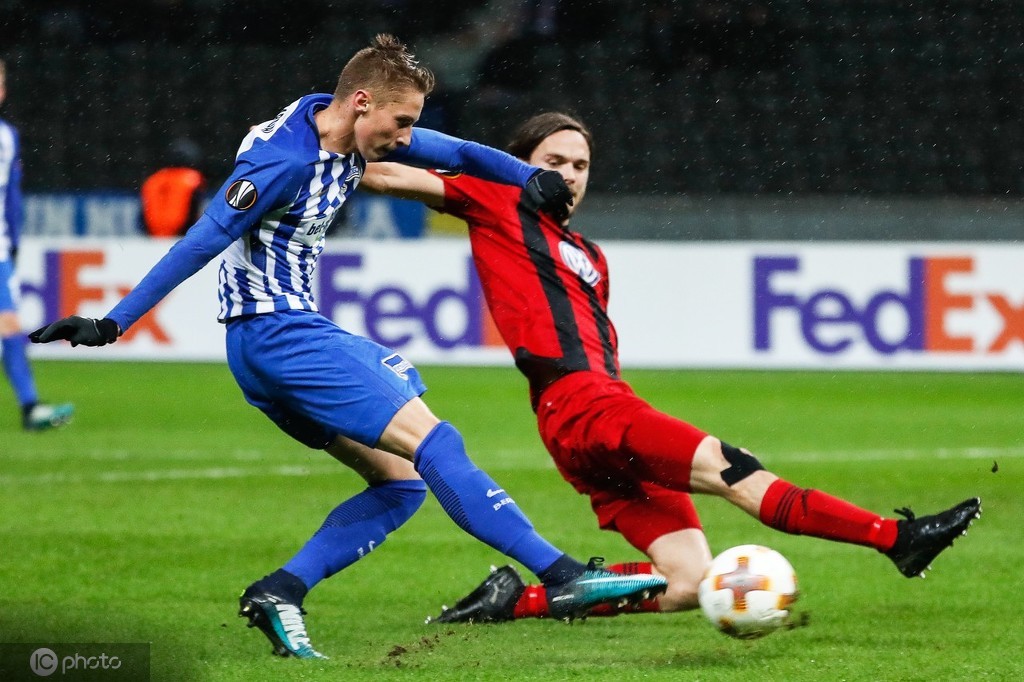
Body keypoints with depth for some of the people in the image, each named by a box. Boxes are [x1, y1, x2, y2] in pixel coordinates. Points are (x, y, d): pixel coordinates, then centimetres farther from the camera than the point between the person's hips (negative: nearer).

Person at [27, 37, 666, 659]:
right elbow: (200, 244, -20)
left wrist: (530, 177, 3)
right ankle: (563, 577, -21)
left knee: (402, 480, 3)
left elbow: (452, 152, 18)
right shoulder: (284, 160, -21)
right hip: (278, 334, -11)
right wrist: (112, 324, -20)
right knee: (434, 443, -16)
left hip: (302, 332, 11)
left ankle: (279, 592, -4)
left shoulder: (350, 130, 6)